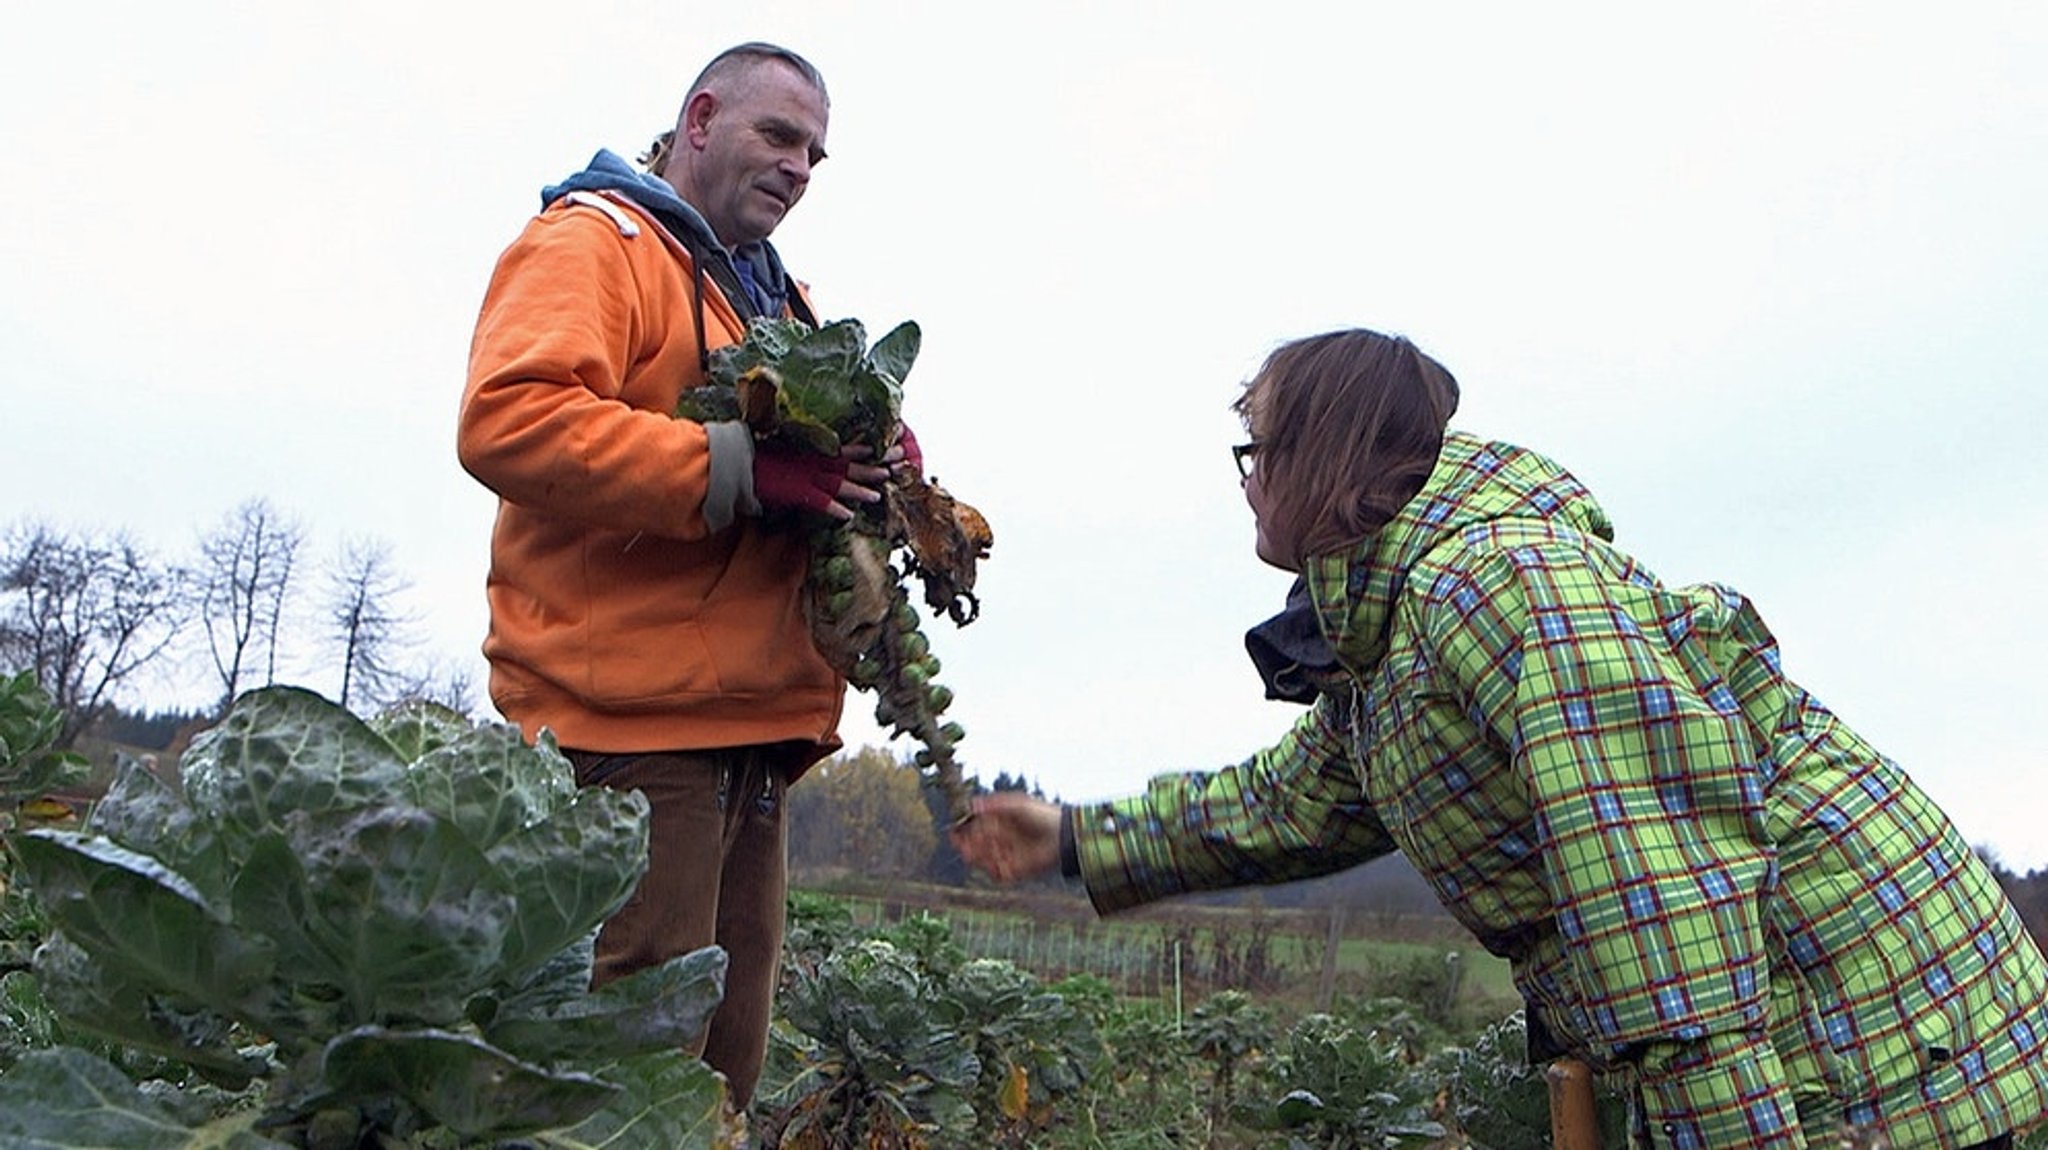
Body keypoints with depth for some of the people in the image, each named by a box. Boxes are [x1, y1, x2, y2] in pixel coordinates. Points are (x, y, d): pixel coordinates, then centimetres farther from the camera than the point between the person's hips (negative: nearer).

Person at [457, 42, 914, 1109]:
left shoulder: (774, 294, 25)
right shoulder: (590, 240, -2)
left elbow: (825, 443, 29)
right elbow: (509, 418, -19)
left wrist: (875, 462, 4)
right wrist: (740, 467, -23)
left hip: (754, 727, 9)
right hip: (631, 718, -9)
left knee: (724, 1053, 13)